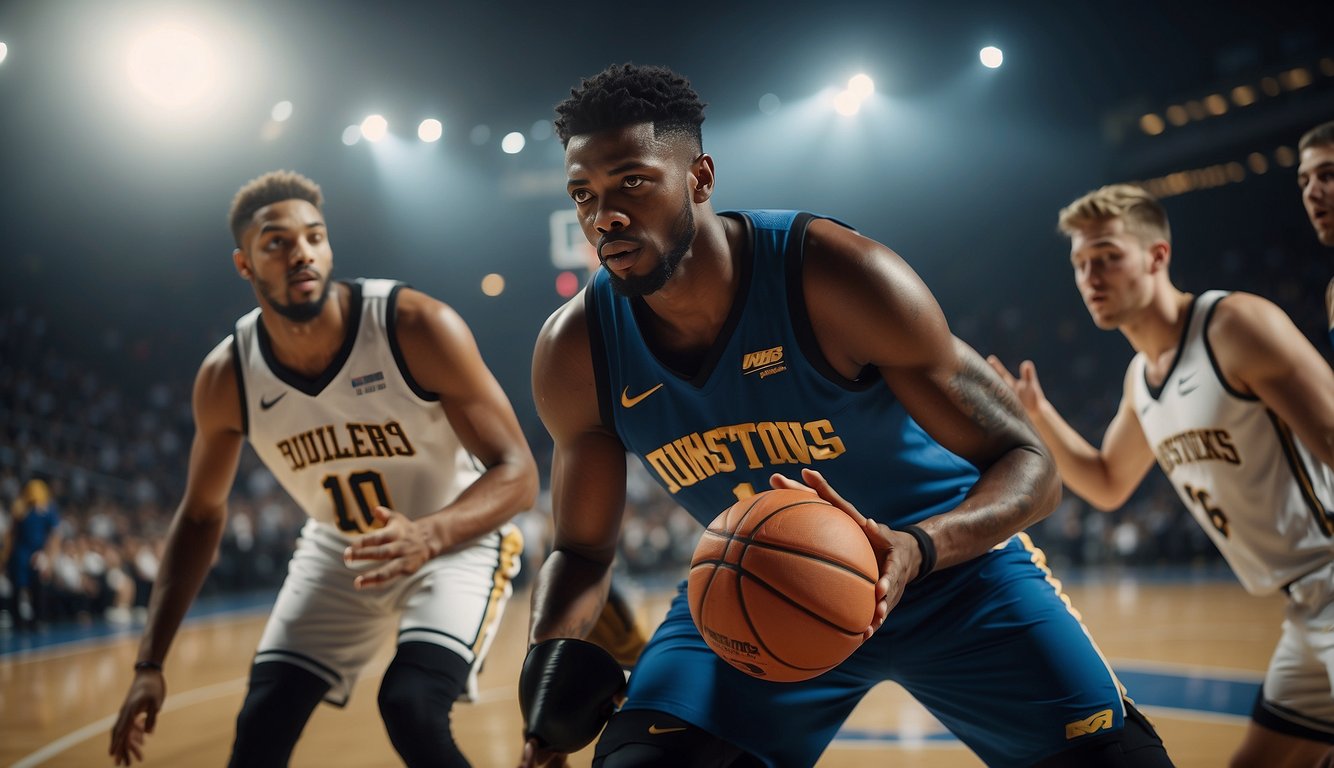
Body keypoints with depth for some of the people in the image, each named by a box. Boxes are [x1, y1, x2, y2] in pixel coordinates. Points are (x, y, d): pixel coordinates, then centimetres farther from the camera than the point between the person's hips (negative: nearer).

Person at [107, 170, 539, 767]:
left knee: (412, 709, -24)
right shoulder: (226, 379, -14)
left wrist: (426, 536, -45)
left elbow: (517, 473, -25)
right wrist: (150, 664, -5)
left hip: (456, 538, -4)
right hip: (339, 550, 4)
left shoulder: (417, 327, -27)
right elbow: (201, 515, 1)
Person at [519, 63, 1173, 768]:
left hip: (948, 558, -1)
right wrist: (550, 662, -20)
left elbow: (1028, 466, -22)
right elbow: (582, 551, 1)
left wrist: (916, 549, -42)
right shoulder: (575, 351, -15)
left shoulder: (832, 275, -26)